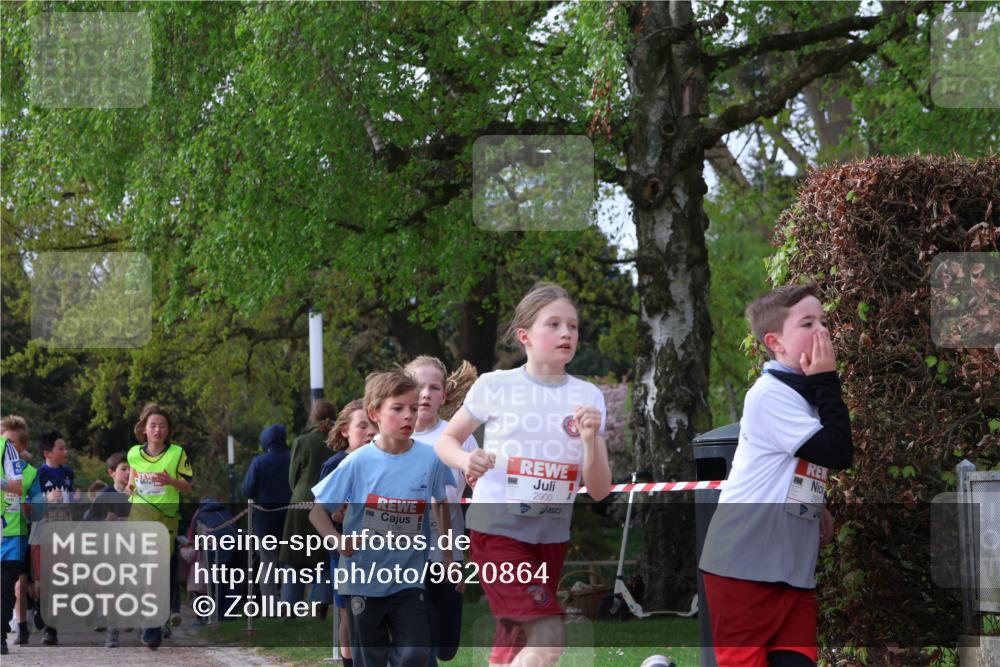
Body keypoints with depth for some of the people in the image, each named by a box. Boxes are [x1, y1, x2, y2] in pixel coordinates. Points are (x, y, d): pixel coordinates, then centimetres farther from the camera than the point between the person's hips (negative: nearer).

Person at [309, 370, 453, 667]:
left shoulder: (430, 460, -6)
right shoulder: (359, 462, -9)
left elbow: (443, 508, 10)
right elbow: (317, 509, -2)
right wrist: (338, 542, -18)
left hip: (408, 580, 0)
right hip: (364, 580, 0)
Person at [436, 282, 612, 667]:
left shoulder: (589, 397, 2)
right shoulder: (494, 386, -5)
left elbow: (599, 491, 0)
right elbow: (446, 440, 9)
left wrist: (591, 440, -18)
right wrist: (467, 460, -14)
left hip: (552, 536, 4)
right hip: (496, 529, -4)